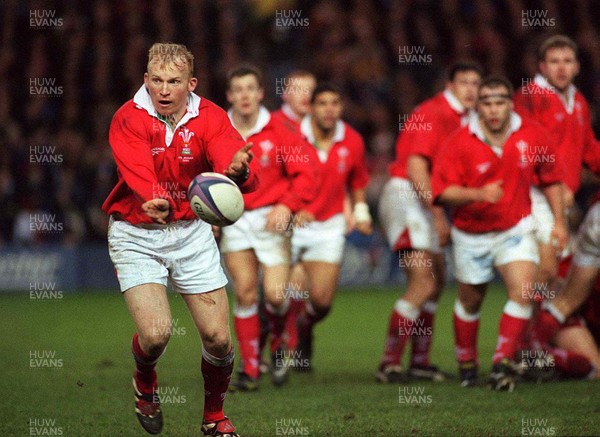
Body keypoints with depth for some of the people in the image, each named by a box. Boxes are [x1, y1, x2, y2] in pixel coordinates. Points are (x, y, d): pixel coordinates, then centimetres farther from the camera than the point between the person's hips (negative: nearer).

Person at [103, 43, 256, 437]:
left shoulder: (209, 118, -9)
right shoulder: (129, 120, -15)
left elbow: (246, 175, -23)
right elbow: (137, 172, -32)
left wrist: (238, 171, -48)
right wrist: (156, 201, -54)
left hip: (192, 231, 2)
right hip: (136, 234, -2)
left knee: (218, 338, -3)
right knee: (156, 333, -19)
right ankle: (145, 384, 19)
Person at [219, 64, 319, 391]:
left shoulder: (278, 132, -5)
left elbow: (307, 173, -3)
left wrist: (287, 205, -15)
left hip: (270, 219, -1)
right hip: (234, 220, 1)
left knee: (275, 295, -9)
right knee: (245, 293, -4)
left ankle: (277, 345, 23)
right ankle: (249, 370, 4)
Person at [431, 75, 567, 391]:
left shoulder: (532, 135, -7)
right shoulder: (459, 143, -15)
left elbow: (550, 177, 8)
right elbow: (443, 190, -17)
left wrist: (559, 220, 5)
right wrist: (478, 194, -33)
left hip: (515, 229, 1)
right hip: (471, 235, -1)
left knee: (523, 292, -19)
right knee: (470, 302, 12)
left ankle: (503, 363, -9)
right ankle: (467, 364, 34)